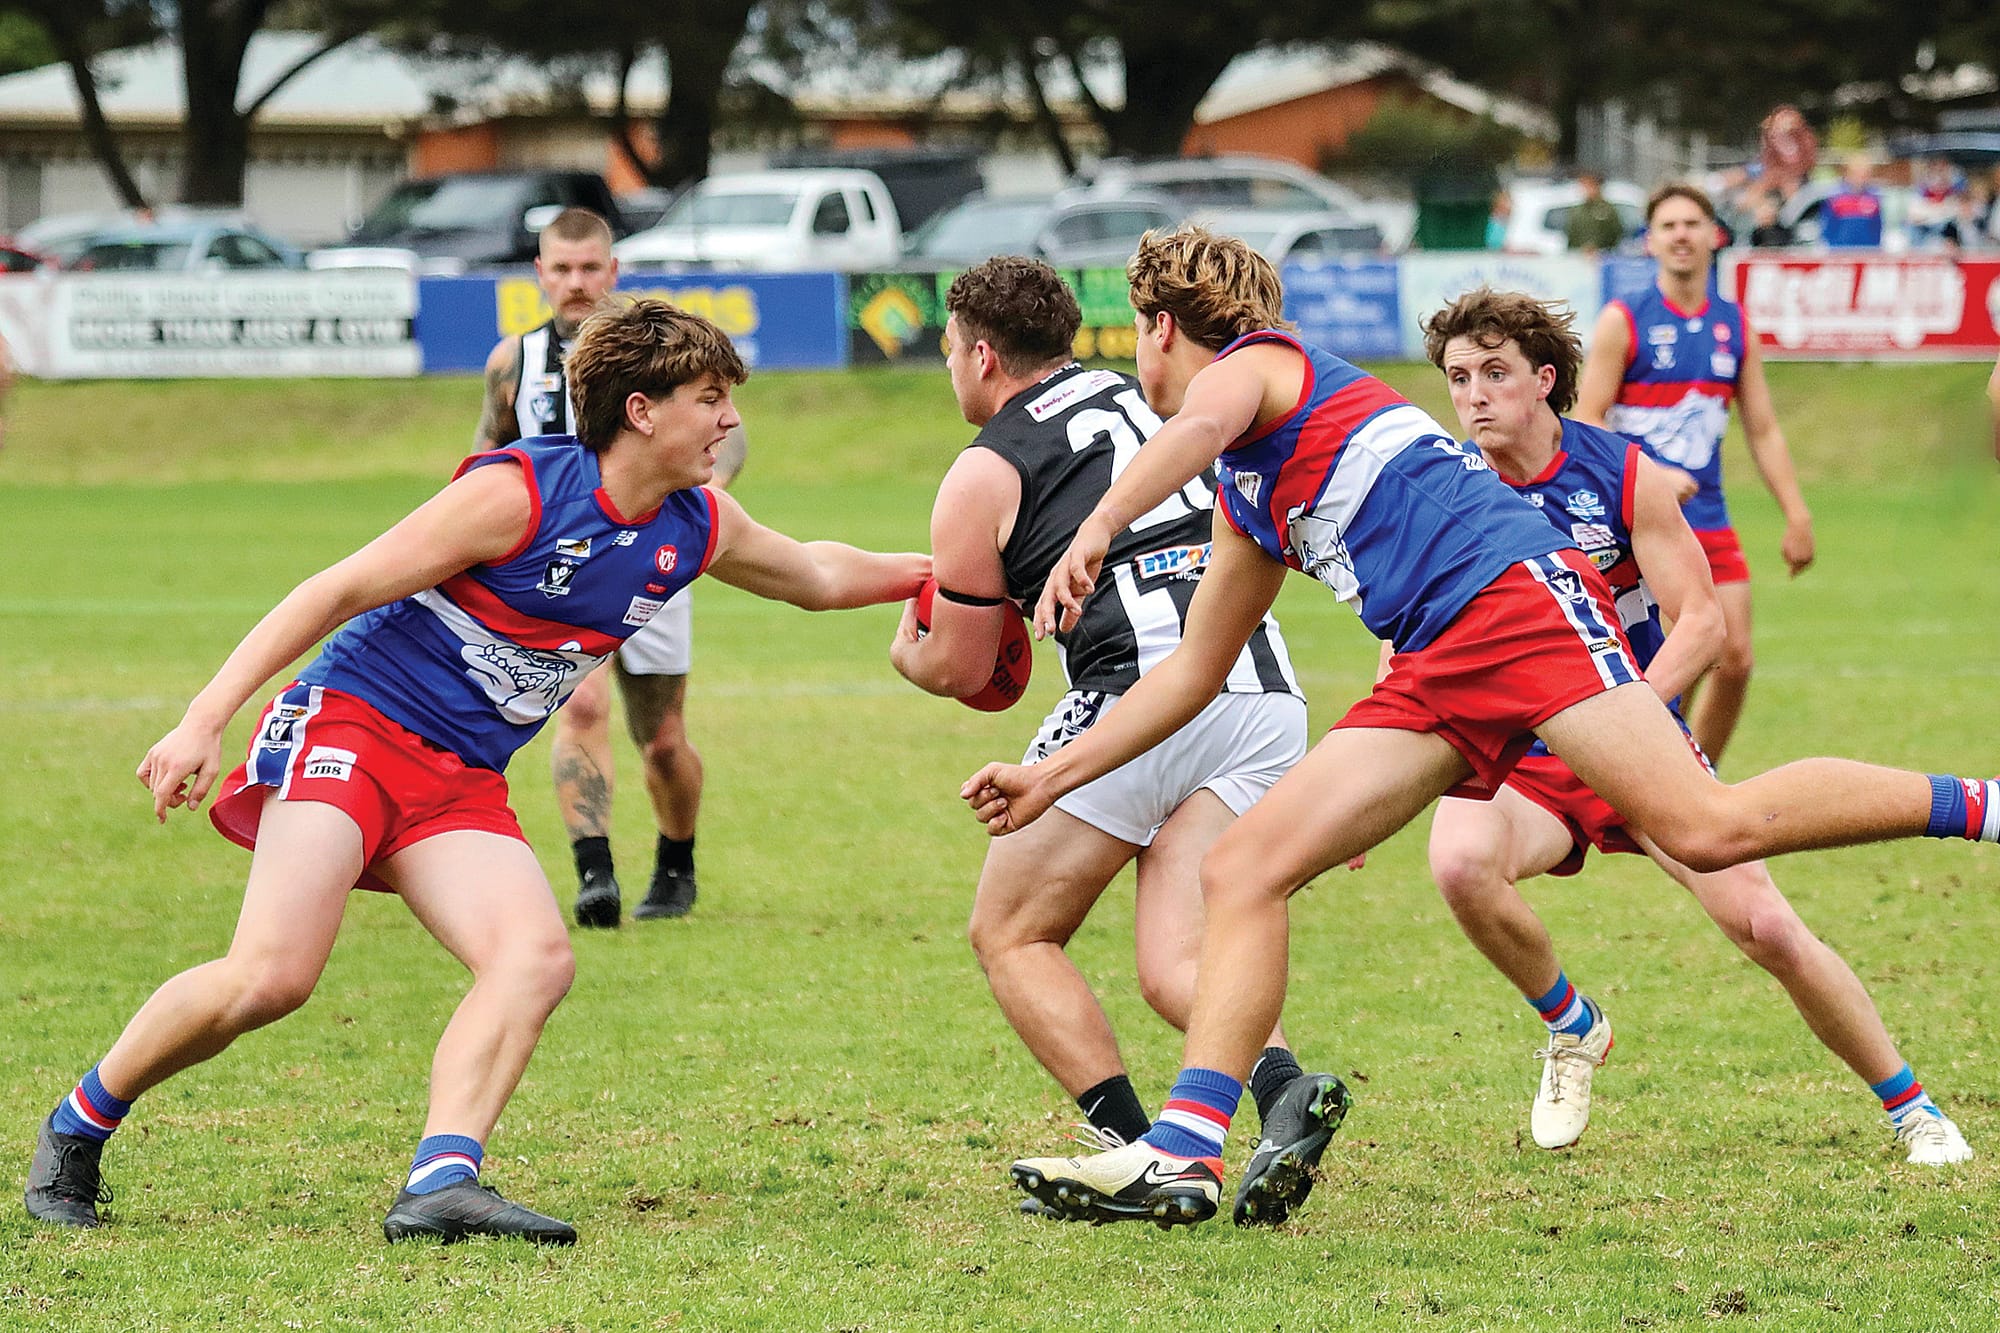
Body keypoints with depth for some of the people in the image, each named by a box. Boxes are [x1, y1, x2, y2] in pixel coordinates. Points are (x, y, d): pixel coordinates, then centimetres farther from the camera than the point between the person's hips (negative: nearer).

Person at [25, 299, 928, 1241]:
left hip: (461, 785, 7)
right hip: (352, 727, -7)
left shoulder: (695, 529, 7)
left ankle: (440, 1184, -29)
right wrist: (205, 721, -18)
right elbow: (339, 591, -13)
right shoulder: (518, 492, -15)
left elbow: (817, 574, 31)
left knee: (537, 957, -20)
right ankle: (77, 1127, -1)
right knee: (270, 977, -22)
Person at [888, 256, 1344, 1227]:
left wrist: (907, 650, 35)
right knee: (1176, 965, 3)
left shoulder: (984, 475, 6)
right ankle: (1284, 1091, -28)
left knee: (1010, 934, 11)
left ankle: (1137, 1152, -3)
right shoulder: (1140, 400, 23)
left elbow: (957, 670, 12)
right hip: (1267, 695, 6)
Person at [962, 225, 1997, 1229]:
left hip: (1509, 587, -9)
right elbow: (1192, 673, 37)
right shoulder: (1243, 502, 32)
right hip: (1434, 673, 9)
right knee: (1241, 873, -4)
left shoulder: (1255, 360, 7)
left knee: (1707, 829, -26)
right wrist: (1052, 780, 34)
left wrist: (1098, 527, -33)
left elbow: (1203, 423, -19)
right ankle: (1183, 1156, -13)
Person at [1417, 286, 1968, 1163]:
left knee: (1768, 929, -12)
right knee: (1459, 859, -33)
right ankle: (1569, 1028, -4)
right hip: (1515, 758, 0)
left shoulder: (1624, 476, -7)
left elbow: (1701, 623, -9)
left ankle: (1911, 1109, 9)